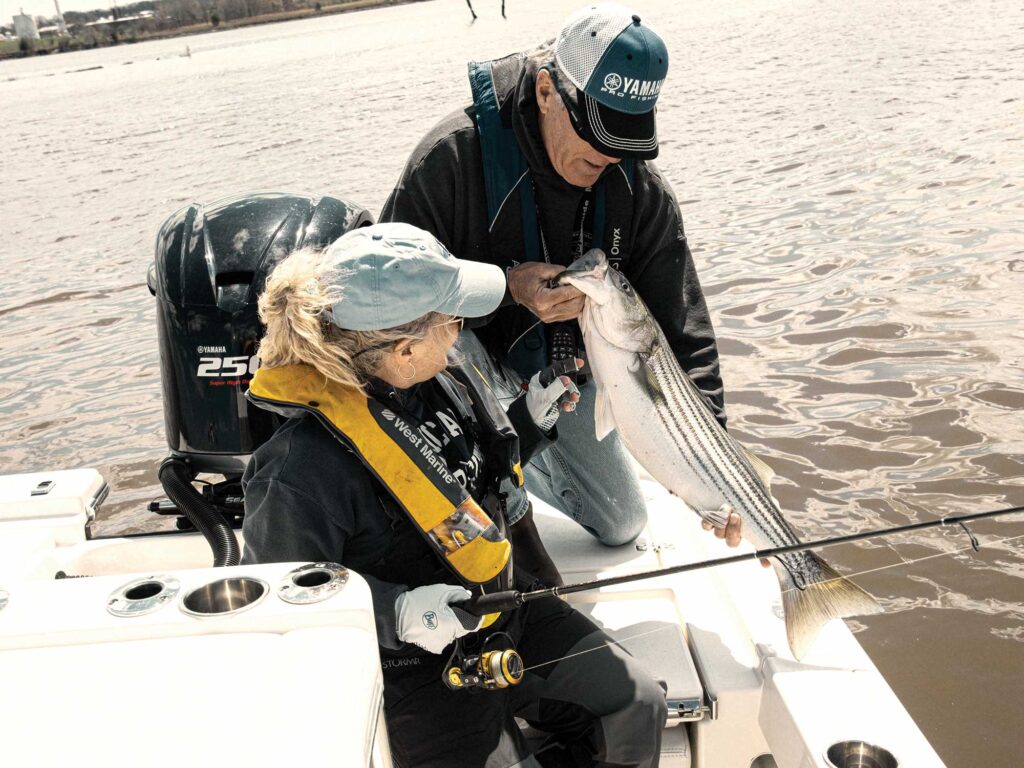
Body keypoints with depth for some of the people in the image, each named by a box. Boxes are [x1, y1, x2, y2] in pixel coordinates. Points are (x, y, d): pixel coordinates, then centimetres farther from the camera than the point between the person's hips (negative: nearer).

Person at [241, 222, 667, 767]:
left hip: (506, 604, 7)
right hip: (412, 668, -7)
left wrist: (532, 420, 3)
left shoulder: (446, 379, -4)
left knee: (637, 707, 1)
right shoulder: (302, 473, -30)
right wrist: (395, 612, -31)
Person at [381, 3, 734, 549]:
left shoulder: (639, 187, -16)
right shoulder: (455, 154, -28)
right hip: (474, 356, -4)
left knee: (621, 528, 9)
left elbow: (680, 327, -14)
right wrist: (508, 288, -37)